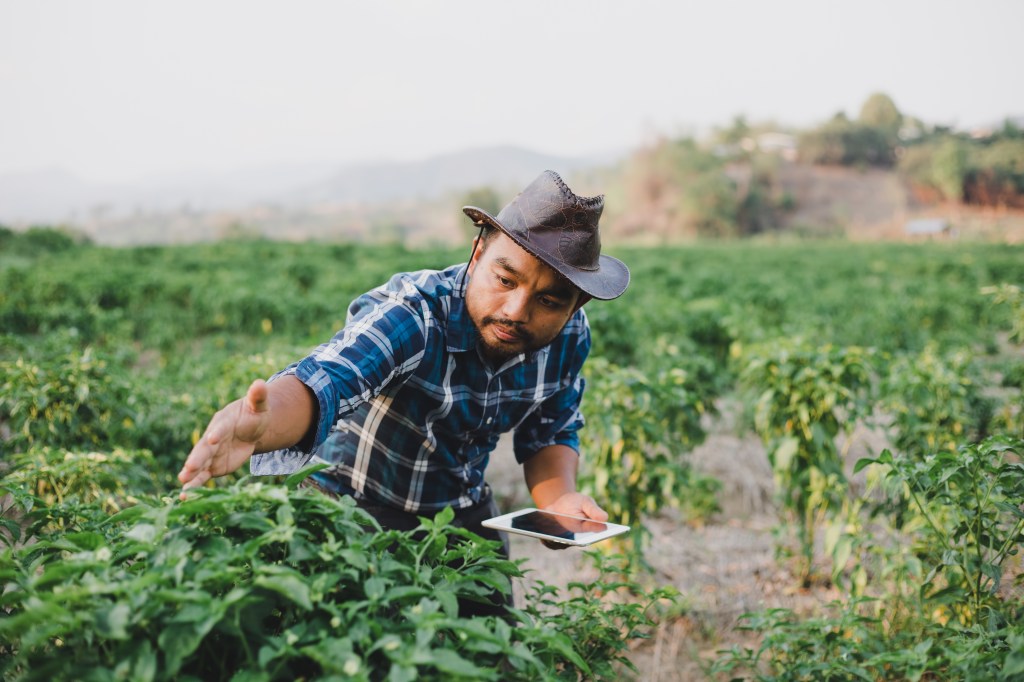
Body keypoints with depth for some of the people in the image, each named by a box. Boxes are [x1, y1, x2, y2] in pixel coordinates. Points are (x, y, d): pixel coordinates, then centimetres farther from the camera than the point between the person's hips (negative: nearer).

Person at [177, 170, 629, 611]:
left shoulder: (570, 337, -14)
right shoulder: (410, 313, -33)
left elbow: (550, 435, 1)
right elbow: (324, 378, -52)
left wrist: (559, 499, -20)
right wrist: (260, 425, -74)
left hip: (461, 510, 5)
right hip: (336, 499, -4)